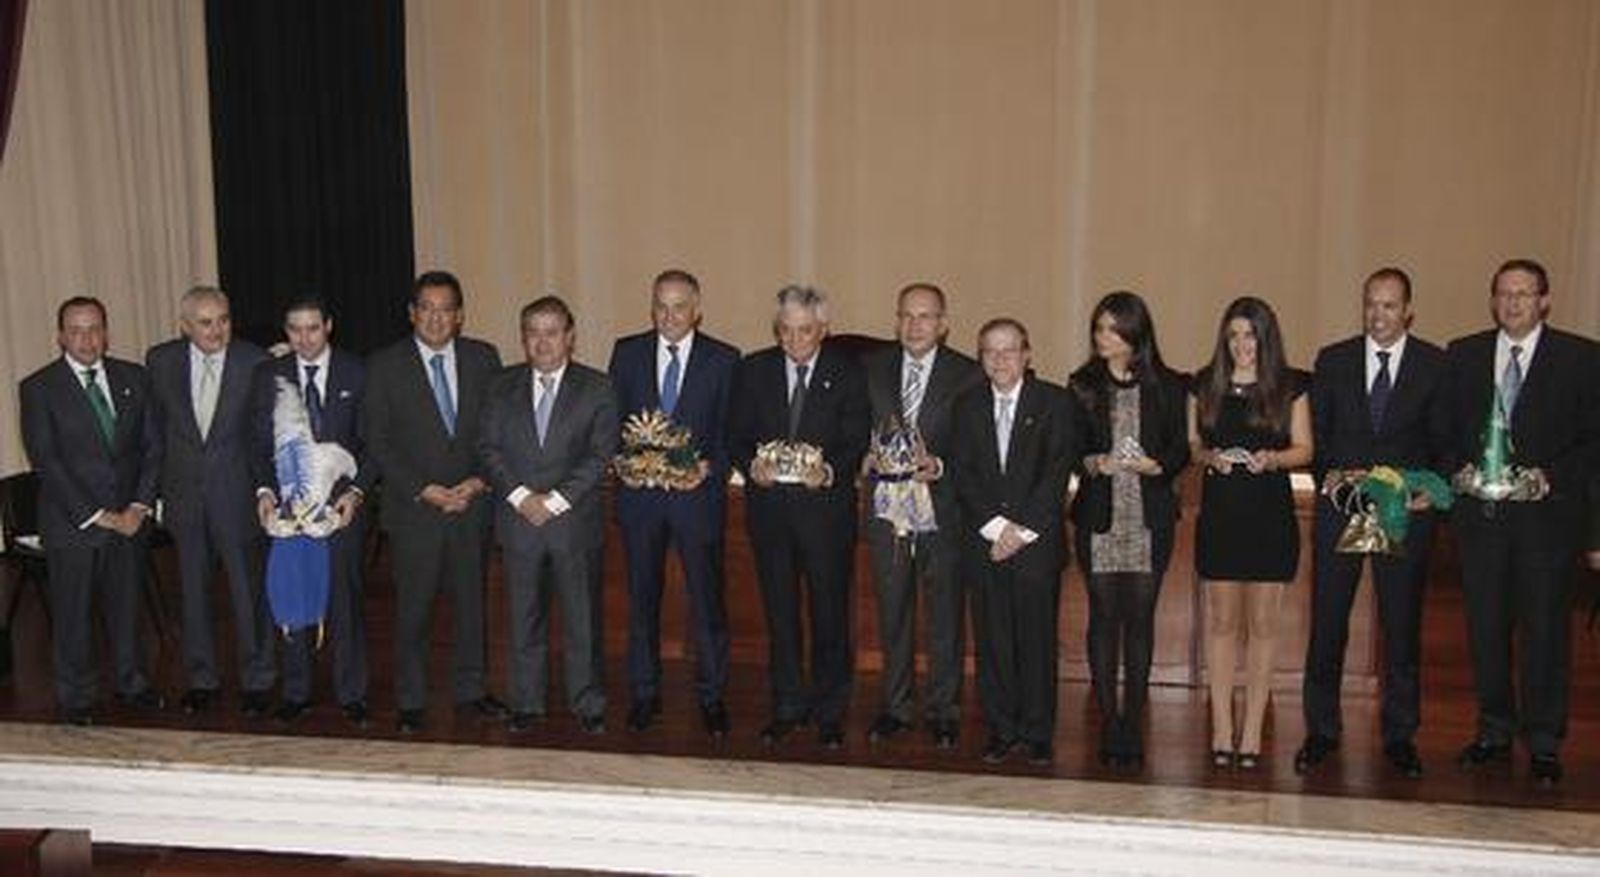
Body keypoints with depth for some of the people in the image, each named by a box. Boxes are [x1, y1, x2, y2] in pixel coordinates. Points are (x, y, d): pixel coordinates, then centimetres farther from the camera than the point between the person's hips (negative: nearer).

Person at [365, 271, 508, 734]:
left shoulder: (483, 358, 4)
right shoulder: (385, 365, -3)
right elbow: (378, 442, -4)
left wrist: (480, 482, -8)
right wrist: (422, 490, -12)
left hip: (472, 504, 2)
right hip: (414, 507, -2)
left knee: (471, 601, 12)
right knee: (413, 608, 4)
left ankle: (470, 688, 27)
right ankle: (411, 701, 18)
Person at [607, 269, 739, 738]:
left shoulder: (724, 360, 1)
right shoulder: (627, 352, 7)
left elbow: (732, 431, 1)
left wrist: (710, 466, -15)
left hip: (698, 493, -2)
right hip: (640, 493, 2)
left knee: (707, 598, 3)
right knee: (642, 597, 11)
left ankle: (711, 696, 17)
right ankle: (644, 694, 24)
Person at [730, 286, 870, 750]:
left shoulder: (847, 372, 2)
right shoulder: (753, 370, 8)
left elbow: (857, 441, -2)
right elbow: (736, 437, 8)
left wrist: (830, 472, -19)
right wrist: (752, 465, -12)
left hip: (827, 506, -2)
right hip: (769, 506, 2)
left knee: (830, 611, 3)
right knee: (780, 610, 10)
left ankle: (830, 711, 16)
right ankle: (787, 706, 22)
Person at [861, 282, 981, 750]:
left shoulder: (967, 375, -2)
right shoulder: (872, 368, 7)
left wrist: (939, 466, -19)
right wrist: (868, 456, -8)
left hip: (942, 513, -2)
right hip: (887, 507, 2)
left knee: (945, 616, 6)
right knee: (892, 615, 12)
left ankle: (942, 710, 20)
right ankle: (895, 706, 25)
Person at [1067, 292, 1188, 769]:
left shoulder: (1166, 386, 6)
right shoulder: (1082, 386, 7)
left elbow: (1181, 450, 6)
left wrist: (1155, 465, -14)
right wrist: (1092, 463, -12)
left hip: (1149, 516, 0)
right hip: (1098, 515, 0)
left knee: (1140, 616, 1)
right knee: (1104, 615, 2)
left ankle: (1133, 724, 10)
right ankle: (1108, 722, 9)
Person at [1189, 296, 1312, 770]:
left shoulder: (1290, 386, 3)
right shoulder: (1206, 384, 8)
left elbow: (1304, 449, 5)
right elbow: (1191, 443, 11)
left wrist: (1273, 458, -15)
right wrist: (1210, 457, -10)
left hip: (1271, 513, -1)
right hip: (1219, 512, 1)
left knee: (1262, 622, 3)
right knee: (1221, 620, 4)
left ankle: (1253, 731, 11)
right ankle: (1222, 728, 10)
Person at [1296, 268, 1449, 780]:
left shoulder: (1435, 364, 3)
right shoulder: (1332, 361, 7)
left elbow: (1442, 439, 4)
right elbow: (1314, 434, 7)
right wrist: (1329, 475, -9)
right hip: (1339, 507, 1)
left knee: (1402, 627, 7)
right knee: (1327, 623, 4)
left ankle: (1400, 736, 20)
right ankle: (1321, 731, 16)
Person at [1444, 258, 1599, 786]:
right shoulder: (1463, 355, 10)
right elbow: (1446, 428, 12)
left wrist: (1550, 478, -13)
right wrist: (1459, 470, -5)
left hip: (1547, 511, -2)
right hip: (1480, 511, 3)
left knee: (1546, 628, 1)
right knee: (1486, 626, 9)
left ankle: (1544, 744, 13)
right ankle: (1494, 731, 23)